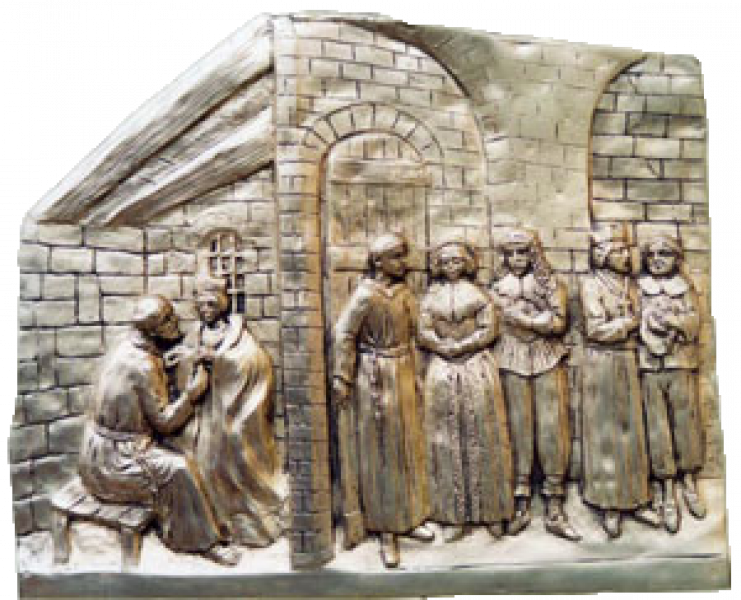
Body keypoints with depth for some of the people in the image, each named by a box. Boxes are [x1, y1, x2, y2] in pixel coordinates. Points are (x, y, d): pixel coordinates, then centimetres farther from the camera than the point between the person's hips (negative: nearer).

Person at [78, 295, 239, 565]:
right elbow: (163, 422, -19)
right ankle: (200, 541, -7)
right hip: (112, 458, -10)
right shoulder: (142, 365, -25)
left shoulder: (125, 349, 3)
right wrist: (192, 393, -19)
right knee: (177, 470, -21)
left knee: (177, 452, 10)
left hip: (106, 445, 10)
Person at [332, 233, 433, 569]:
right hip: (375, 377, -7)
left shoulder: (403, 292, 7)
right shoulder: (366, 294, -15)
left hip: (404, 375, 7)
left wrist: (414, 376, 15)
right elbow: (343, 335, -15)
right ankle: (386, 530, 13)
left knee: (407, 447, 14)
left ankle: (407, 518, 30)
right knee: (381, 451, 2)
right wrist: (343, 380, -16)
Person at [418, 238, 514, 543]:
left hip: (478, 369, -1)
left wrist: (459, 346, -14)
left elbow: (489, 330, -4)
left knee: (483, 438, 0)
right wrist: (446, 348, -14)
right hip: (442, 372, 2)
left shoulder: (478, 294, 7)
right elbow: (424, 333, 2)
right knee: (447, 441, 0)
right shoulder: (431, 296, 11)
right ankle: (454, 516, 6)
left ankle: (492, 511, 8)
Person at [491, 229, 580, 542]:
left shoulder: (551, 283, 6)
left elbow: (559, 322, -6)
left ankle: (555, 510, 2)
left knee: (552, 428, -4)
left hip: (548, 360, -1)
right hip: (513, 362, 1)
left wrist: (523, 319, -10)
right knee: (519, 428, 1)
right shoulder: (499, 288, 10)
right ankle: (521, 506, 10)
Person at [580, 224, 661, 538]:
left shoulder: (631, 283, 12)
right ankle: (609, 505, 8)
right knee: (606, 431, 0)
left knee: (632, 429, 9)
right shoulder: (592, 284, -7)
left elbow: (640, 324, 10)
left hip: (629, 363, 6)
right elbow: (597, 329, -16)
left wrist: (616, 326, -7)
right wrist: (630, 323, -8)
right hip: (602, 363, -6)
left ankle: (637, 500, 19)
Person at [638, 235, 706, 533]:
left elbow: (694, 322, 2)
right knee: (657, 426, -3)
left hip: (682, 365, 1)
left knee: (687, 420, 2)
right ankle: (667, 493, 4)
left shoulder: (686, 287, 13)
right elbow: (637, 324, 0)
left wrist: (667, 319, -12)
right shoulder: (639, 288, 10)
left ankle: (689, 484, 19)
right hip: (650, 366, -1)